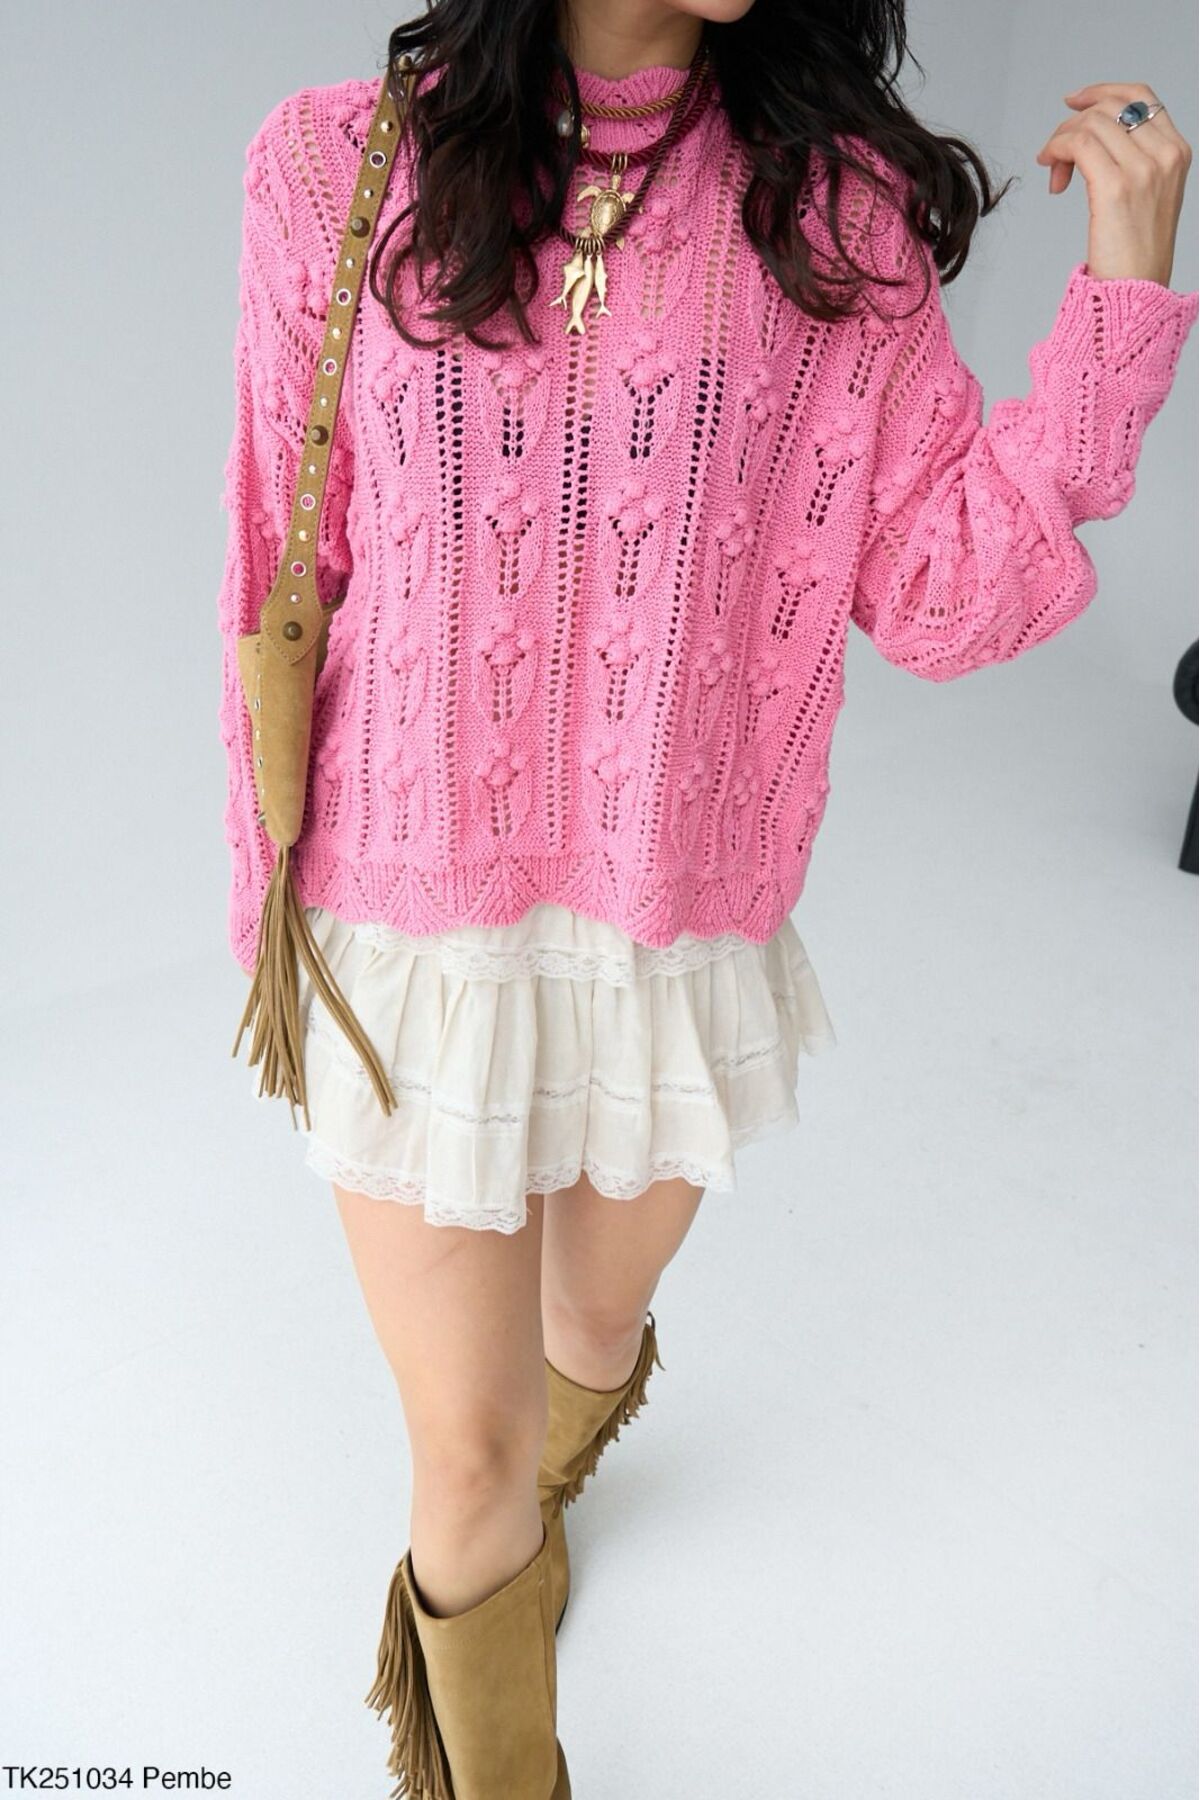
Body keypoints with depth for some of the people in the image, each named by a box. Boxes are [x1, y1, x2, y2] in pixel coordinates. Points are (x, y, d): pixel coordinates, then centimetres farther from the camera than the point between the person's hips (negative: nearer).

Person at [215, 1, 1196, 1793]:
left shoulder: (838, 202, -2)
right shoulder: (341, 167, -4)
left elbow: (940, 596, -5)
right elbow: (280, 564, 1)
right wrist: (265, 892, 8)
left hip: (682, 935, 2)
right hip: (417, 935, -1)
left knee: (596, 1329, 27)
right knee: (470, 1451, 10)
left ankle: (507, 1515, 65)